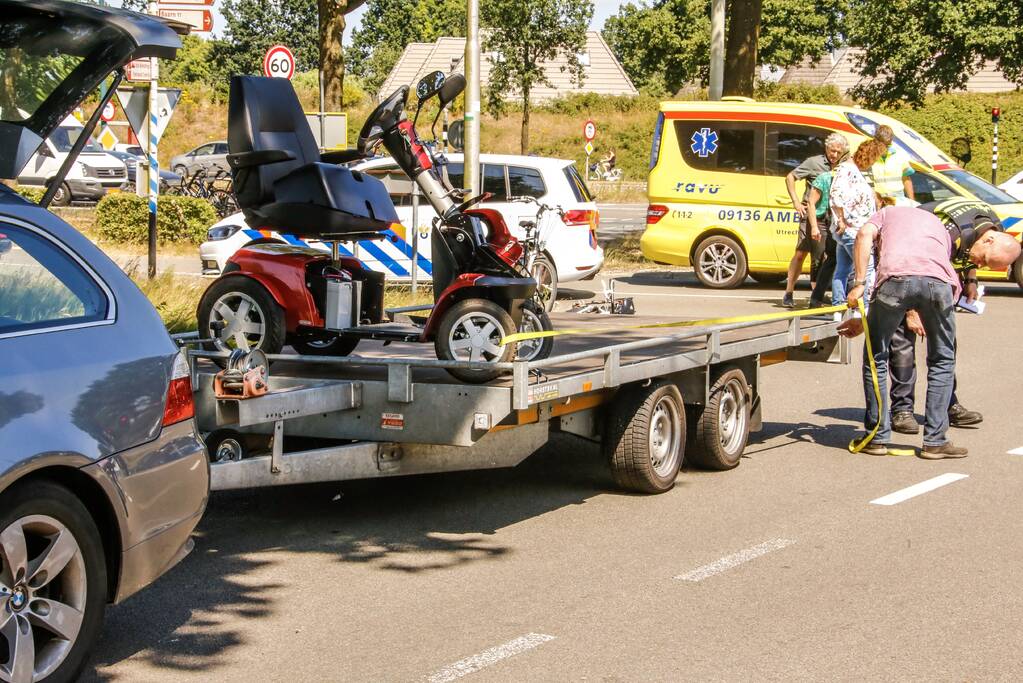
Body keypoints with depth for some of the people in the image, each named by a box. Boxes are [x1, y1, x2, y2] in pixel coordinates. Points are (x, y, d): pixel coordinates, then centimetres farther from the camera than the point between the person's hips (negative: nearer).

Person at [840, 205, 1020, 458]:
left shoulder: (889, 212, 36)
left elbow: (864, 235, 12)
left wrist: (859, 283, 9)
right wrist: (866, 322, 35)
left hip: (895, 276, -2)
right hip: (938, 281, 2)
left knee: (876, 359, 17)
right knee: (942, 361, 21)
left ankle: (878, 437, 21)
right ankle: (935, 440, 19)